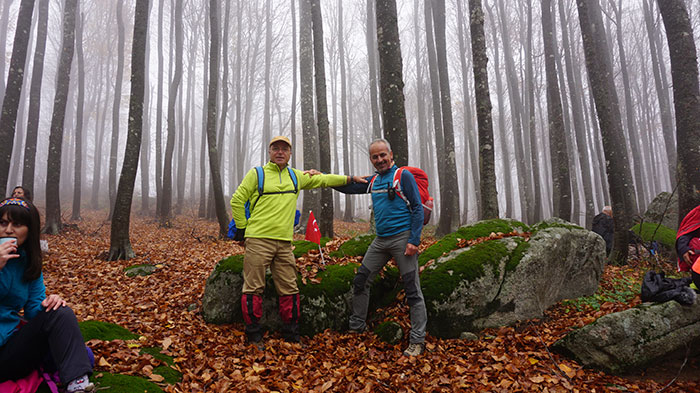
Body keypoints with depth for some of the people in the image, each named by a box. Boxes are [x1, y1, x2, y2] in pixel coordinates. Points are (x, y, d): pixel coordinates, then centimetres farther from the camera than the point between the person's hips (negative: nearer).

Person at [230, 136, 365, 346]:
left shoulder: (296, 176, 16)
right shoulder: (257, 174, 3)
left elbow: (322, 180, 23)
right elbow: (237, 201, 4)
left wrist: (350, 178, 22)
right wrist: (242, 228, 2)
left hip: (284, 243, 4)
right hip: (258, 241, -4)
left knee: (289, 290, 6)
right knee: (254, 288, -1)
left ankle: (291, 334, 19)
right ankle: (253, 335, 13)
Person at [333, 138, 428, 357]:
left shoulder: (403, 176, -4)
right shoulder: (373, 181, 15)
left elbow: (417, 208, -8)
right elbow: (348, 187, 24)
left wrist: (414, 240, -16)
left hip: (402, 238, -7)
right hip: (380, 241, 7)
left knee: (412, 290, -4)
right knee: (360, 281, 9)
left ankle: (417, 341, 6)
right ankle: (356, 328, 24)